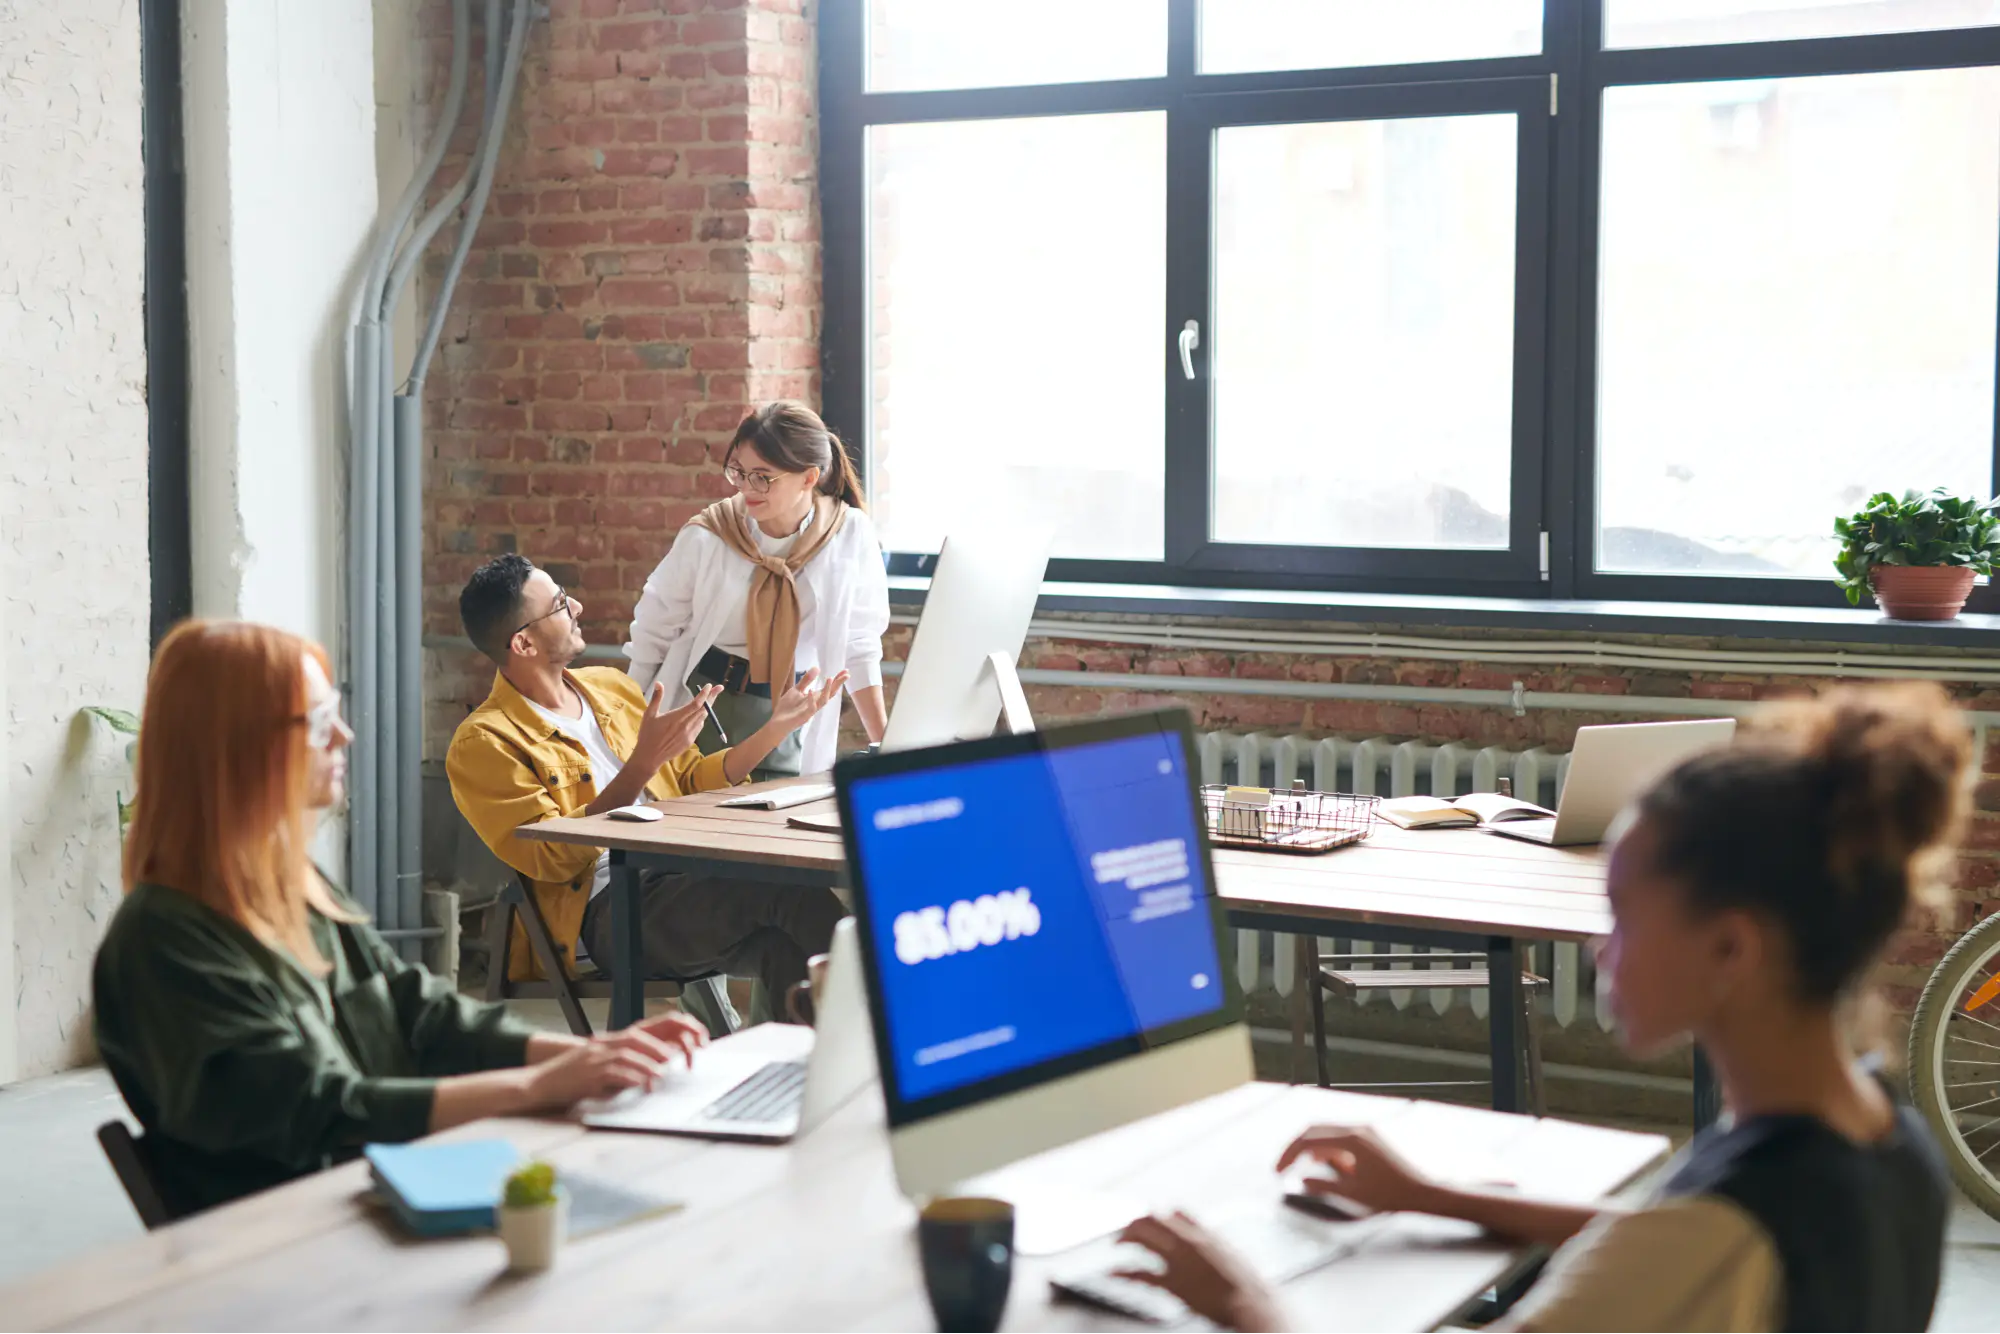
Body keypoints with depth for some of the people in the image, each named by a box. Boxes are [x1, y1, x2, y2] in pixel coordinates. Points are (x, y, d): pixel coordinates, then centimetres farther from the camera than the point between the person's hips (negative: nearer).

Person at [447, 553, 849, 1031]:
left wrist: (776, 727, 17)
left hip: (684, 882, 6)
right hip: (607, 907, -6)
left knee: (786, 945, -29)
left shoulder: (610, 686, 21)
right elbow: (554, 859, -10)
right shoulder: (482, 744, 0)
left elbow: (692, 780, 29)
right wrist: (644, 762, -15)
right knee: (788, 889, -28)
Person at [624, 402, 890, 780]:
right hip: (703, 704, 0)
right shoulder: (706, 537, -8)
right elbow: (653, 632, 2)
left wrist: (885, 747, 4)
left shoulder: (851, 536, -6)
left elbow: (859, 647, 4)